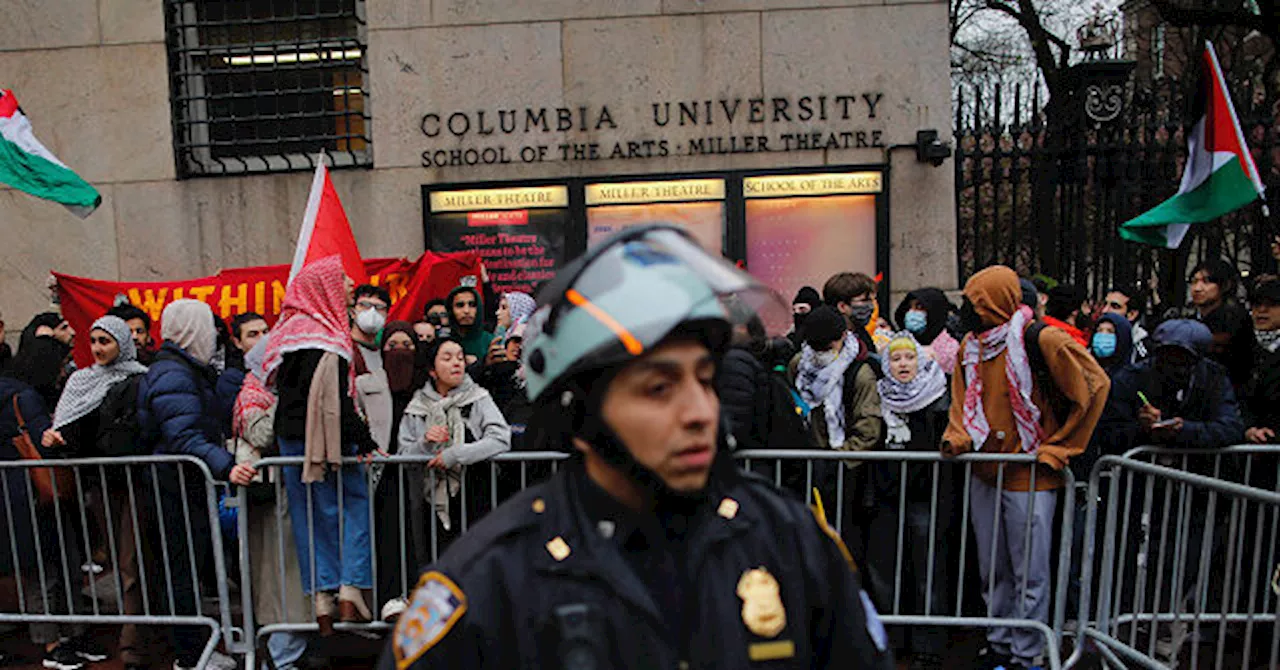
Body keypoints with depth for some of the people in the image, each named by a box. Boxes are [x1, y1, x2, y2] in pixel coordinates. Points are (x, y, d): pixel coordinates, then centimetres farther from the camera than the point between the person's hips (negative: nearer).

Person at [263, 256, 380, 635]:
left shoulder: (291, 329, 13)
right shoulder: (323, 334, -14)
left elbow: (282, 388, 18)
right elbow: (333, 398, -21)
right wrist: (363, 439, -20)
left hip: (292, 437, 9)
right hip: (325, 441, -9)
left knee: (310, 517, 10)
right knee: (355, 505, 1)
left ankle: (323, 605, 16)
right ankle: (349, 595, -1)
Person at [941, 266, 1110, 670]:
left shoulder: (1042, 340, -13)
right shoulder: (971, 346, 7)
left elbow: (1094, 386, -10)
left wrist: (1058, 447, -8)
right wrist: (957, 436, -4)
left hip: (1029, 477, -6)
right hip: (984, 473, 6)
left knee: (1029, 573, 5)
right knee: (992, 569, 16)